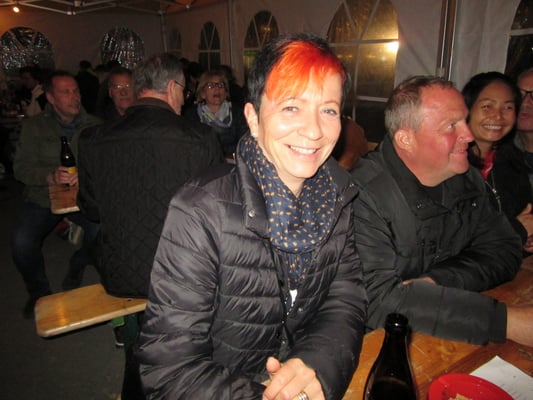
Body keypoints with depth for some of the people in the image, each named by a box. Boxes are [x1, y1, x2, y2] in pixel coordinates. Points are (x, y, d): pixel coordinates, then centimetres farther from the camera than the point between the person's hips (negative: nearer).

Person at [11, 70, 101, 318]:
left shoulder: (93, 126, 2)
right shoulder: (33, 127, 5)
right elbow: (21, 167, -3)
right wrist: (50, 176, -22)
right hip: (42, 197, 1)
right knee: (21, 242, -23)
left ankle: (78, 266, 9)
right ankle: (39, 292, 8)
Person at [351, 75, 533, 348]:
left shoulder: (466, 180, 2)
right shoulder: (364, 195, -22)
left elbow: (504, 249, 2)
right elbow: (379, 299, -28)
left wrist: (436, 281, -17)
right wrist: (507, 320, -26)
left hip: (448, 341, 6)